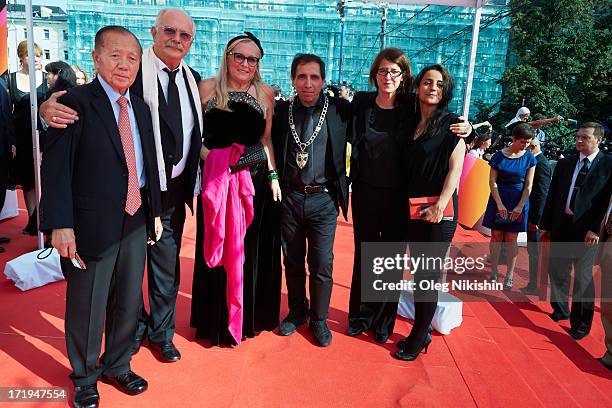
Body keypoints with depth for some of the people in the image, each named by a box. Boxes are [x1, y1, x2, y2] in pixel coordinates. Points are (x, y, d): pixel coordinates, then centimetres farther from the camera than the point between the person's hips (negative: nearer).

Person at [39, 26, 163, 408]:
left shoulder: (140, 107, 9)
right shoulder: (76, 102, -10)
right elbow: (56, 167, -13)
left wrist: (155, 211, 12)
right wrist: (60, 224, -18)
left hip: (136, 222, 6)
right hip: (92, 225, -5)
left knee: (129, 302, 18)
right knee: (87, 307, 11)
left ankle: (117, 366, 42)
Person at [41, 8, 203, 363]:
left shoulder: (192, 79, 7)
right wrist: (49, 108, -38)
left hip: (173, 191, 4)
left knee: (167, 267, 16)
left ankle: (162, 333, 36)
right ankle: (134, 327, 39)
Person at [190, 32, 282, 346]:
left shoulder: (265, 93, 6)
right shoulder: (207, 88, 1)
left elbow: (266, 139, 11)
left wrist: (273, 175, 4)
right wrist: (212, 158, -10)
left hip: (256, 179, 2)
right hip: (215, 179, -1)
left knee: (252, 249, 10)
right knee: (217, 249, 7)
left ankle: (250, 316, 30)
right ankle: (217, 320, 26)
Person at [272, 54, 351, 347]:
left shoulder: (340, 110, -3)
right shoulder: (281, 111, 2)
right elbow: (272, 150, 4)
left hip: (324, 199, -2)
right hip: (289, 197, 2)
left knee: (322, 264, 5)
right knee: (292, 260, 14)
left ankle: (319, 319, 26)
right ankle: (297, 311, 35)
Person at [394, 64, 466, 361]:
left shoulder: (451, 123, -3)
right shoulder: (411, 124, 12)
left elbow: (455, 167, -9)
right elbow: (406, 169, 12)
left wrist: (440, 205, -18)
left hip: (439, 210, -5)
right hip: (413, 209, 5)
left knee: (427, 276, 1)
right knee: (419, 273, 13)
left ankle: (418, 339, 16)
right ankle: (422, 331, 27)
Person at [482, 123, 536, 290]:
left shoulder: (529, 158, -1)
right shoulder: (498, 156, -4)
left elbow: (528, 185, -2)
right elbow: (492, 182, -4)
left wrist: (520, 207, -9)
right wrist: (499, 204, -11)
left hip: (518, 202, 0)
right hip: (498, 200, 0)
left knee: (512, 239, 5)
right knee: (496, 235, 4)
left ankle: (509, 276, 11)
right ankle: (493, 273, 12)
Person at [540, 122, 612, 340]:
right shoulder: (564, 164, 10)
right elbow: (552, 196, 11)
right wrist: (545, 224, 9)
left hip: (587, 229, -4)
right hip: (561, 224, 4)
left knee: (583, 276, 1)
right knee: (558, 271, 12)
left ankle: (582, 323, 14)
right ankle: (560, 310, 32)